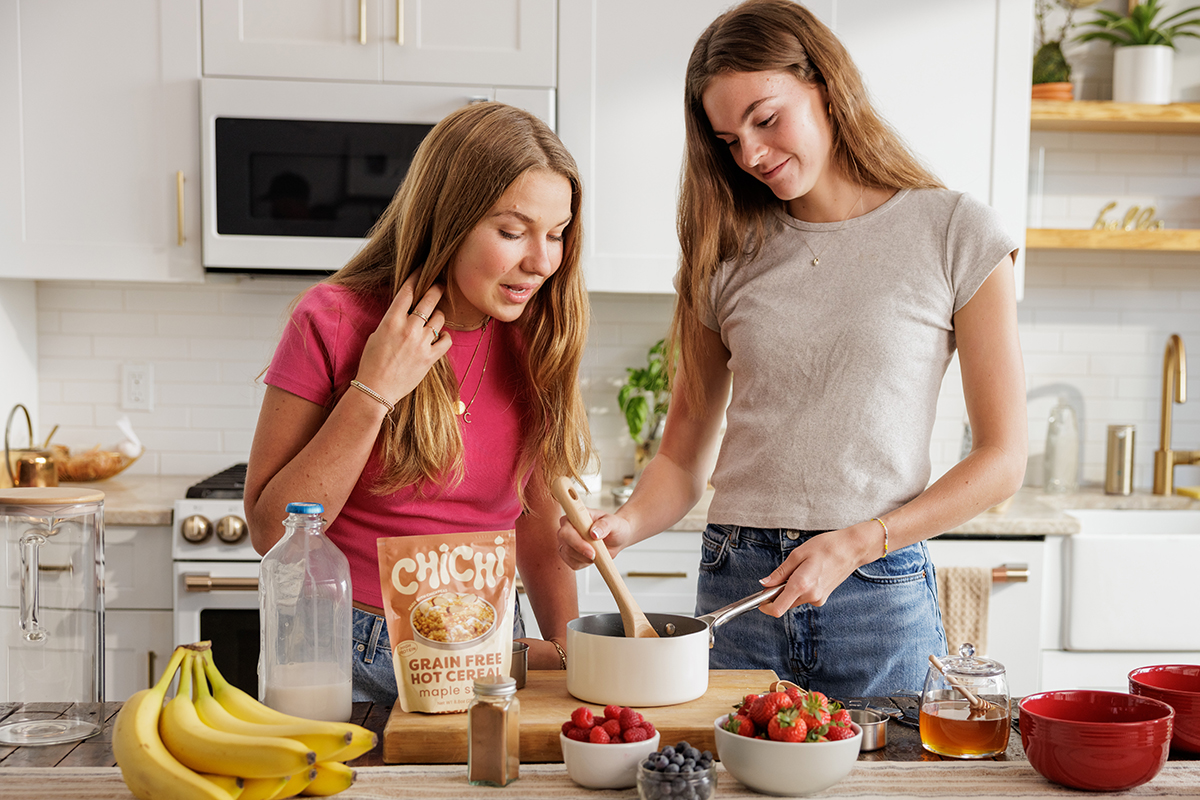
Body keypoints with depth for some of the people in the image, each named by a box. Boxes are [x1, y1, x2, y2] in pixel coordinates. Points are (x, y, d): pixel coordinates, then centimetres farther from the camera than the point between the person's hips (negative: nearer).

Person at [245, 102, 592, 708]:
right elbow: (270, 532, -11)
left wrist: (569, 647, -2)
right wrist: (372, 393, -19)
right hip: (352, 667, -3)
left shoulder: (535, 343, 1)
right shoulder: (335, 322, -11)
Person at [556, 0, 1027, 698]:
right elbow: (685, 456, 9)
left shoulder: (956, 234, -2)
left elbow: (1002, 459, -2)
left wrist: (853, 544, -13)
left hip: (880, 601, -2)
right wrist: (626, 525, -12)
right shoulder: (730, 250, 7)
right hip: (734, 589, 2)